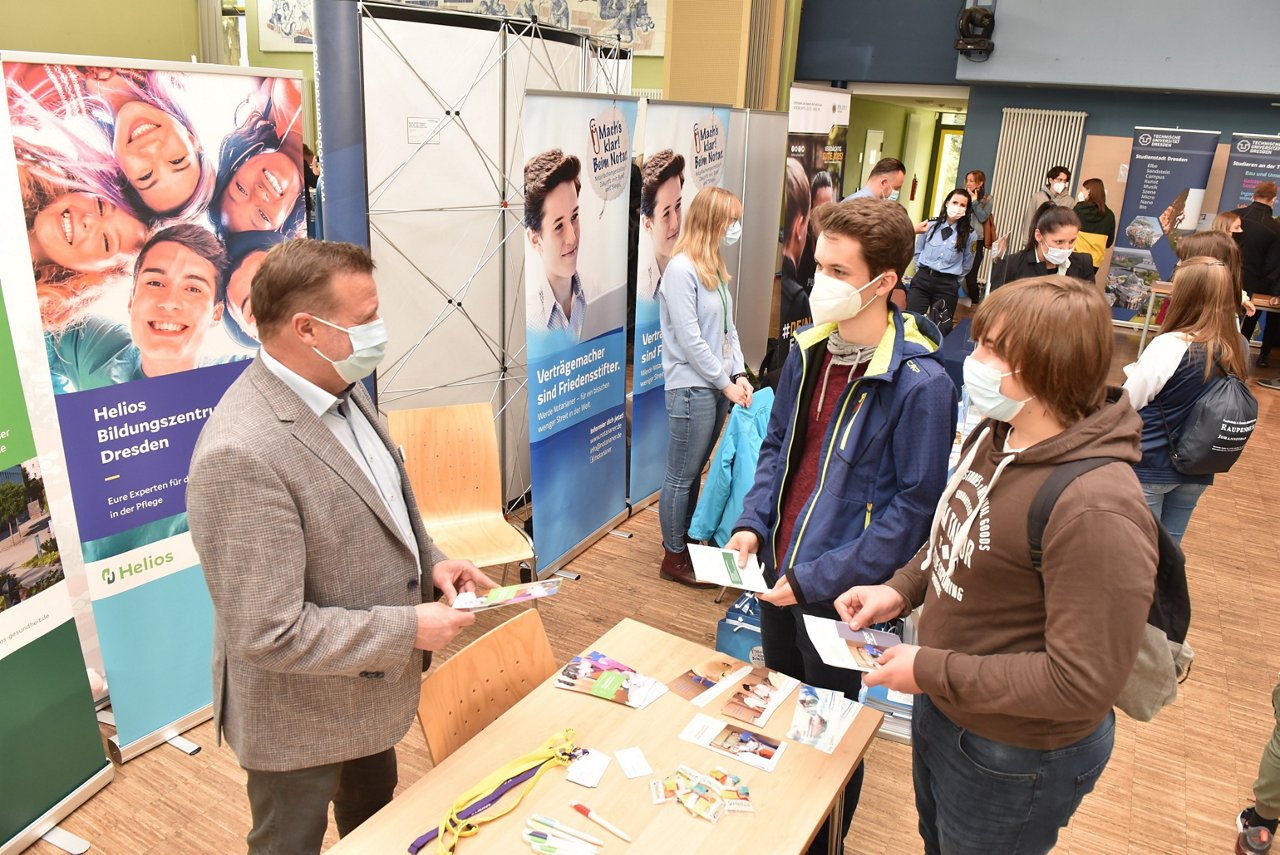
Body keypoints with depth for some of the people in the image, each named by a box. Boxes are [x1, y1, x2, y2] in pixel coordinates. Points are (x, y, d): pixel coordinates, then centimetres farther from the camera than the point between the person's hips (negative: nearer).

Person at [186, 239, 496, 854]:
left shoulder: (341, 389, -5)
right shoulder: (241, 455, -34)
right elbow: (270, 633, -31)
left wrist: (429, 561, -5)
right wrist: (408, 629, -23)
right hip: (301, 717, -8)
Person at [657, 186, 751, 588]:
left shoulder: (715, 268, 10)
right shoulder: (681, 270, -16)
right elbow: (690, 339, -18)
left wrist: (739, 374, 3)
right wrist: (725, 383, -12)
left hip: (718, 386, 8)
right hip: (691, 388, -8)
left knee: (695, 472, 17)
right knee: (682, 476, 3)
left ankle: (684, 541, 31)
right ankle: (673, 558, 16)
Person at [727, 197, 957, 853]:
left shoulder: (920, 382, -23)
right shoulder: (810, 349, -1)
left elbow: (914, 504, -20)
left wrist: (819, 579, -21)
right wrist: (753, 525, -3)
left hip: (838, 589, -6)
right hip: (777, 570, 7)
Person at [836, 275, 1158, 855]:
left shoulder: (1096, 511, -34)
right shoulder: (994, 437, -6)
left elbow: (1082, 684, -31)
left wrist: (931, 670, -26)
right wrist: (901, 590, -5)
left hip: (1014, 761, -8)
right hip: (942, 711, 8)